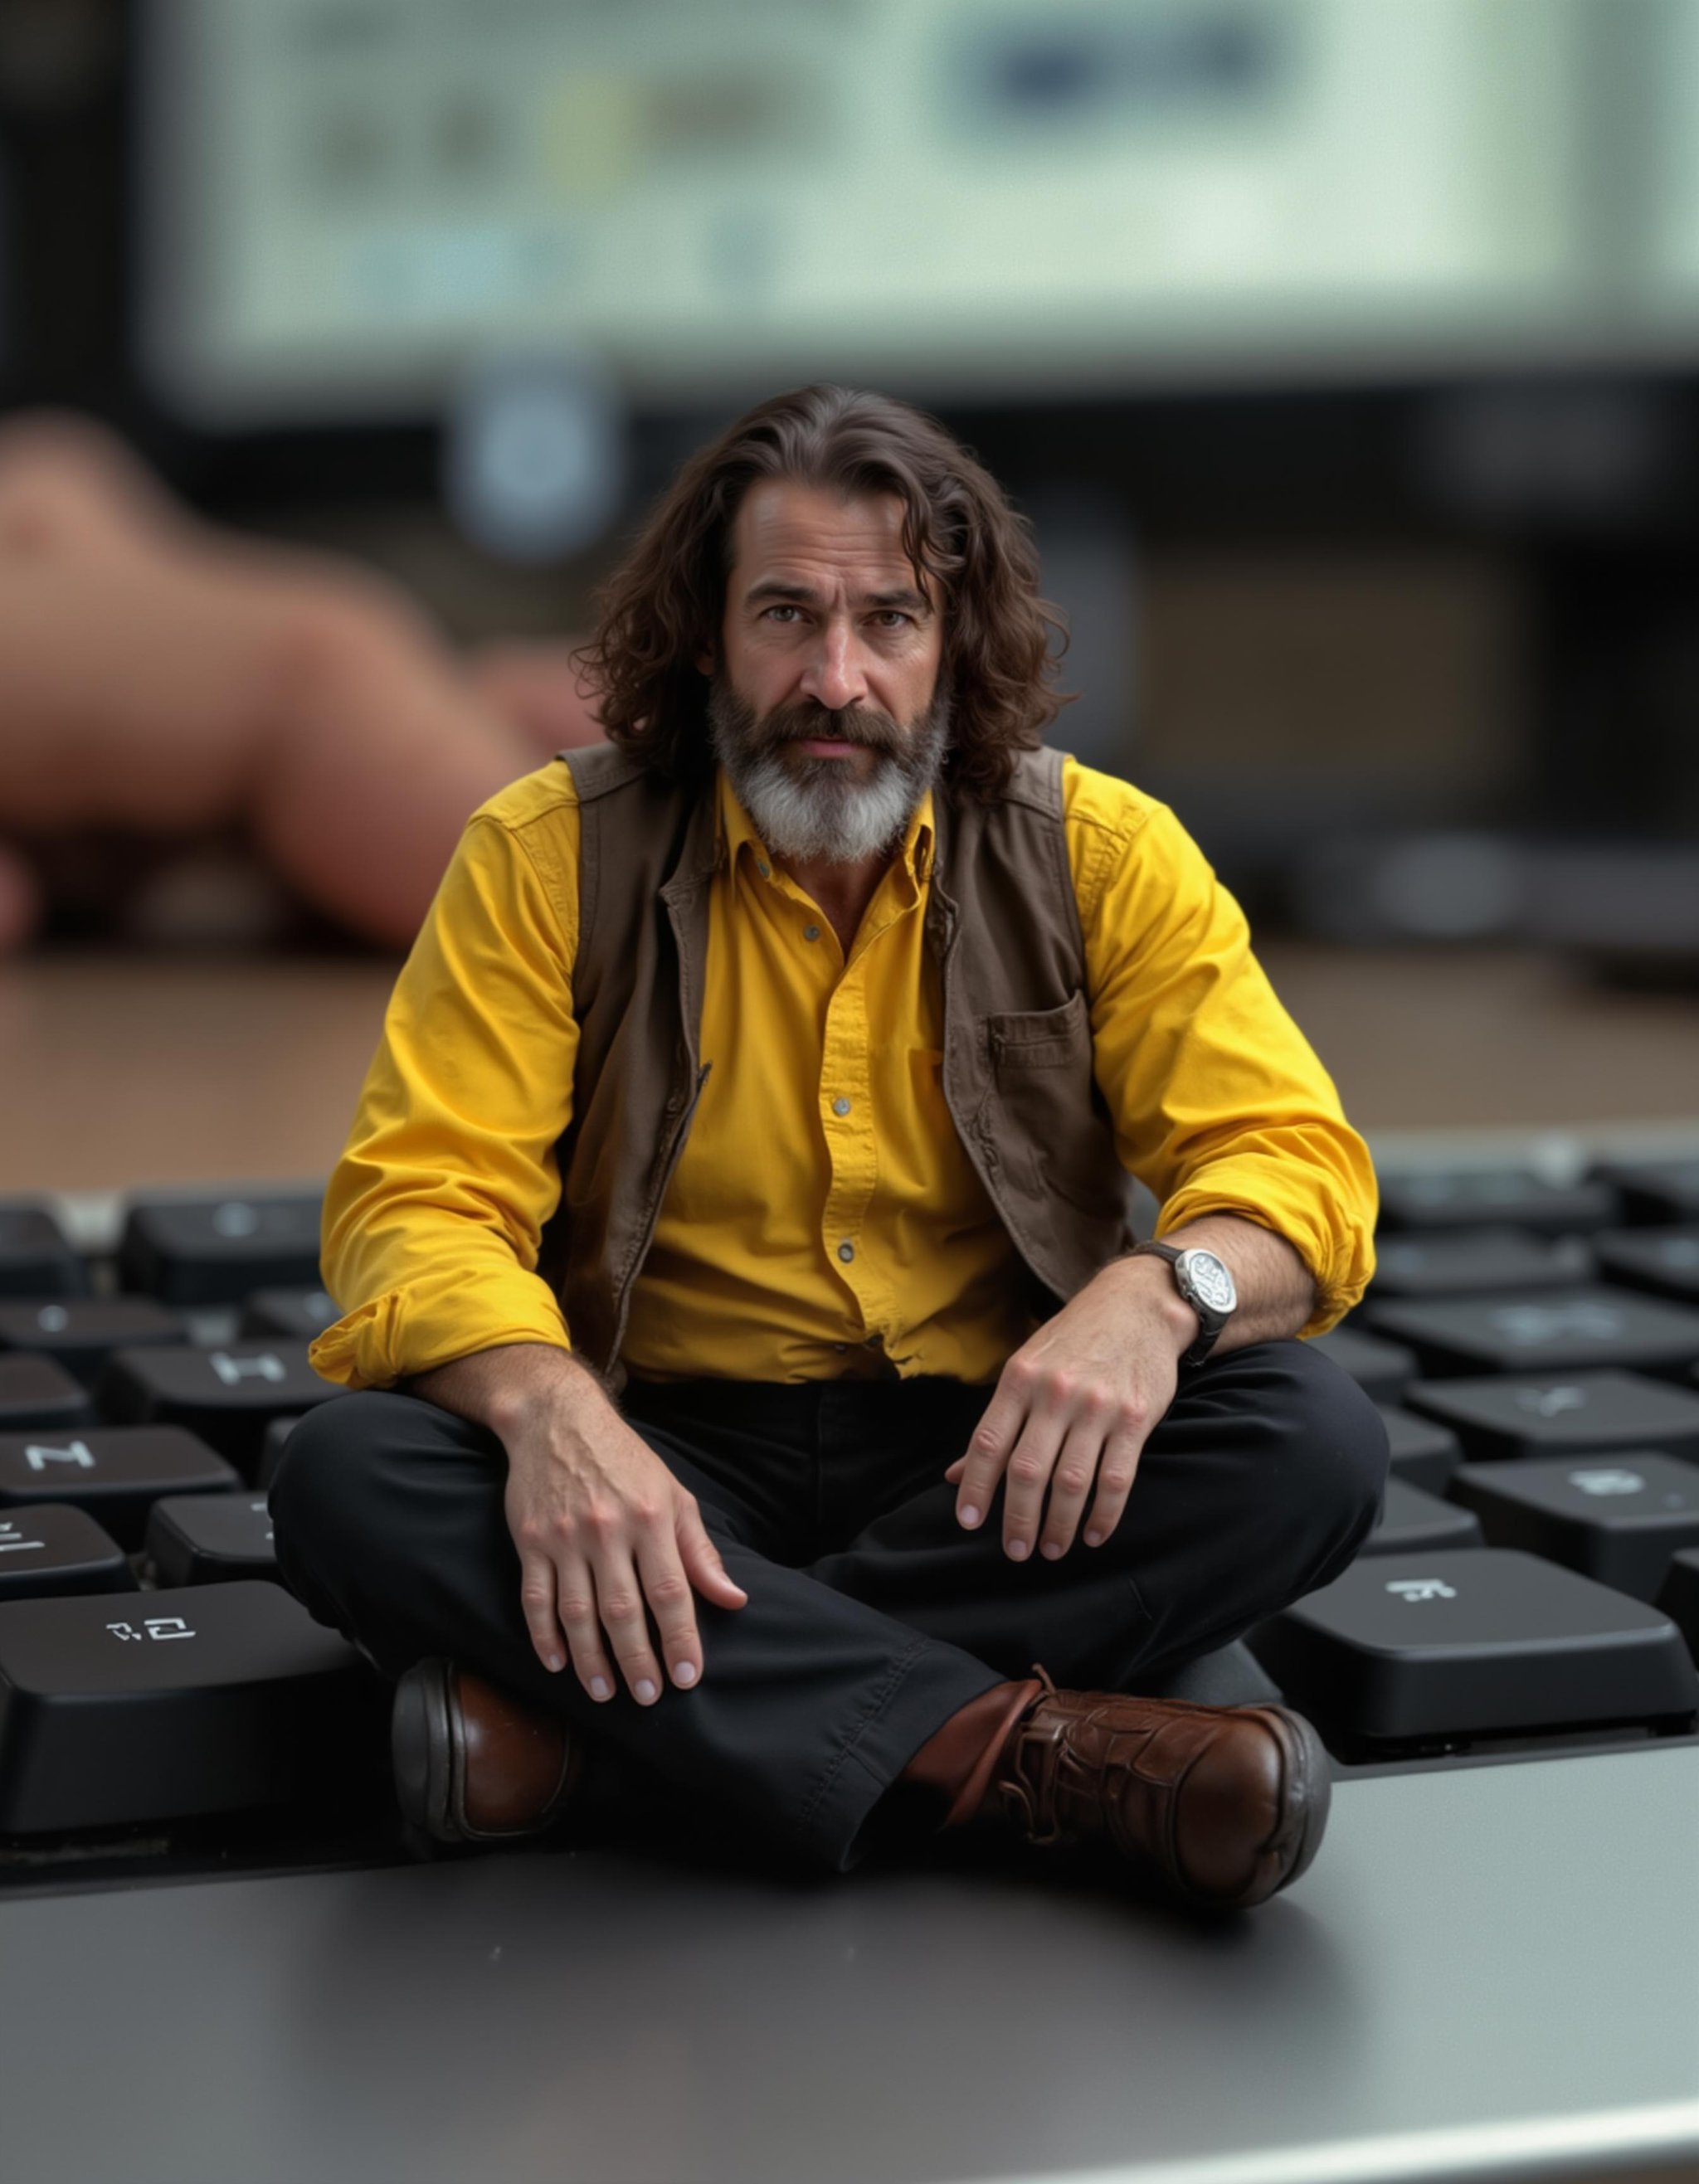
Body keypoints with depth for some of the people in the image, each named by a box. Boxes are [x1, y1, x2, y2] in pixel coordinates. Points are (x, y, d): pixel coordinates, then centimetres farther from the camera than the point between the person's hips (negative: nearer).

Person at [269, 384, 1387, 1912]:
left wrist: (1158, 1292, -29)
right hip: (669, 1460, -1)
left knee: (1312, 1443, -28)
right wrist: (545, 1408, -32)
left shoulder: (1098, 856, 1)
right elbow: (422, 1202, -9)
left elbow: (1297, 1162, -4)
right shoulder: (551, 855, -2)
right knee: (351, 1479, -29)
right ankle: (1035, 1753, -36)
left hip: (994, 1456, 1)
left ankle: (575, 1705, -30)